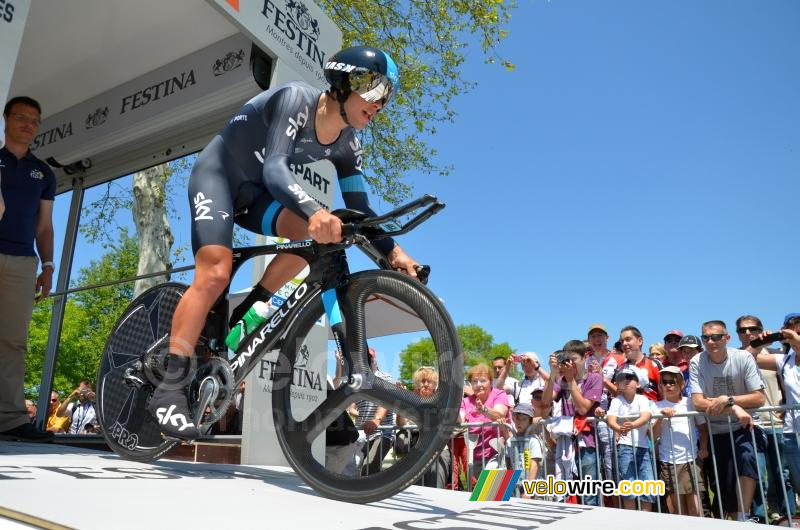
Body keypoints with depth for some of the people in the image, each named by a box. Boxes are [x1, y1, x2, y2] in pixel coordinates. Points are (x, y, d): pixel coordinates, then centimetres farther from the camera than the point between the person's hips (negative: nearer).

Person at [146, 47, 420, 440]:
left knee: (318, 231, -20)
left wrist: (392, 251, -22)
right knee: (215, 275, -24)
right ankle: (170, 389, -18)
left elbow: (358, 208, -7)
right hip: (216, 175, -6)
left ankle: (246, 313, -6)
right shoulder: (295, 99, -25)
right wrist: (313, 210, -58)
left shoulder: (346, 144, -5)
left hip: (253, 192, 6)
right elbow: (274, 168, -39)